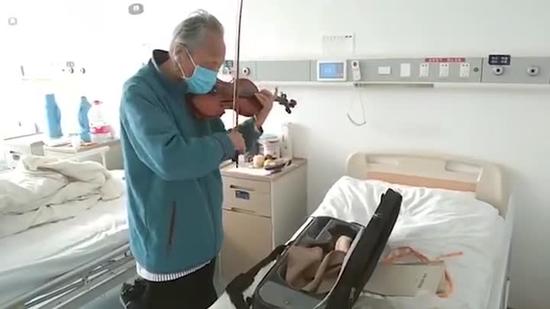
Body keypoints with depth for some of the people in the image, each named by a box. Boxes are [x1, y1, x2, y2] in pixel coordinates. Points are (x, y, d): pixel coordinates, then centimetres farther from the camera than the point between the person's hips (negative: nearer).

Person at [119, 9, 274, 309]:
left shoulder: (196, 92, 2)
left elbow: (214, 151, 9)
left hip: (203, 235, 7)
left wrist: (254, 125, -5)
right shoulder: (139, 91, -19)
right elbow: (169, 159, -34)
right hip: (167, 242, -7)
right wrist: (227, 142, -21)